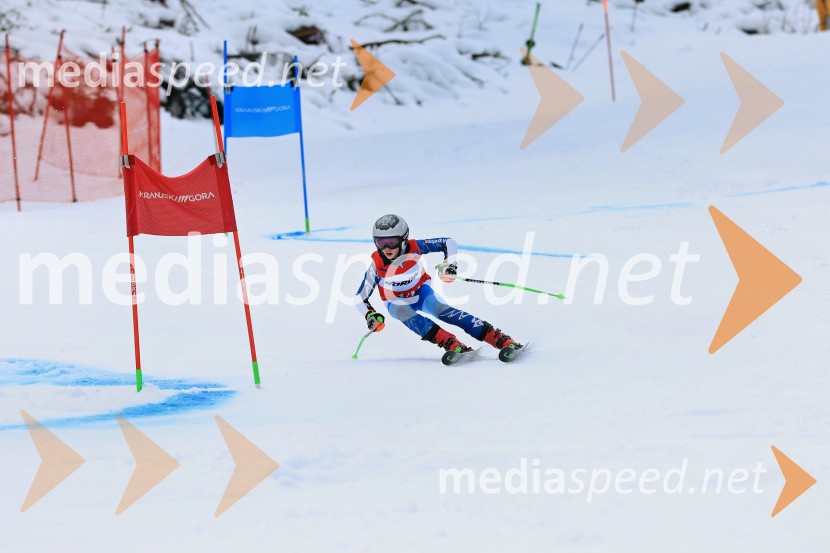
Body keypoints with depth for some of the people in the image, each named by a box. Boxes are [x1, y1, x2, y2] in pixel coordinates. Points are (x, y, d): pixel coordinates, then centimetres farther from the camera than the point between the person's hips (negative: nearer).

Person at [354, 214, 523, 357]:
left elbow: (449, 243, -15)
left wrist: (449, 264, -31)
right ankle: (454, 346, -47)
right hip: (397, 303, 1)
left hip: (421, 291, 0)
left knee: (443, 311, -29)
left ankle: (505, 341, -37)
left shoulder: (414, 248, -25)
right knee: (403, 313, -35)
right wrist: (370, 315, -33)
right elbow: (360, 297, -16)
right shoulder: (376, 264, -25)